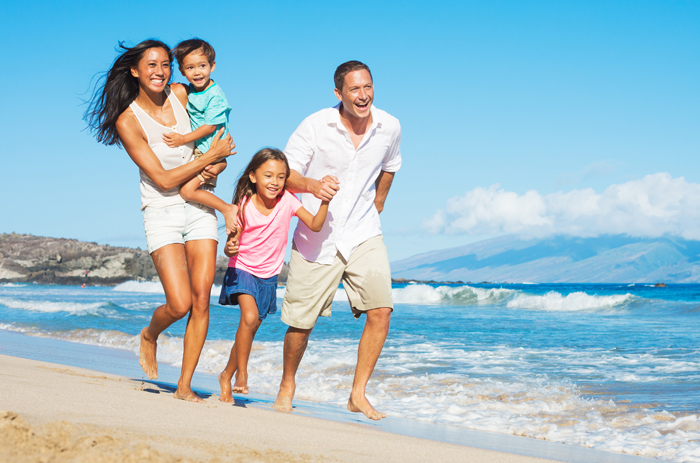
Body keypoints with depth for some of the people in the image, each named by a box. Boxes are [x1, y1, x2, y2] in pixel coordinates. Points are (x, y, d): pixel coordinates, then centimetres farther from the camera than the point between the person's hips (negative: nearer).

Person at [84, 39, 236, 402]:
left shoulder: (181, 94, 1)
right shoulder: (128, 121, -12)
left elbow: (216, 139, 13)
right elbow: (163, 179, -15)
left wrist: (216, 165, -9)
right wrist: (212, 155, -13)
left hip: (199, 208, 4)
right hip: (162, 212, -4)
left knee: (201, 299, -4)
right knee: (180, 304, -14)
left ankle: (185, 386, 6)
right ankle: (149, 336, 23)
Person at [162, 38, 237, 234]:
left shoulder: (215, 96, -18)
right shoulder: (189, 91, 6)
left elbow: (209, 127, -18)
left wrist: (183, 139, -19)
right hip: (195, 150, 9)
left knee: (187, 190, -17)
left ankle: (228, 209, -7)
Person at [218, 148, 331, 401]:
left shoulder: (287, 200, -11)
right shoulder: (244, 205, -15)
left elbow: (315, 225, -19)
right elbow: (231, 246, -12)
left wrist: (325, 201, -35)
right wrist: (230, 248, -35)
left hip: (268, 276, 3)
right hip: (242, 269, -3)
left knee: (251, 328, 10)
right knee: (249, 317, -26)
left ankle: (227, 376, 29)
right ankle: (241, 373, -10)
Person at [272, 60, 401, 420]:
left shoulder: (389, 128, -3)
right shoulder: (315, 127, -13)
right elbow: (285, 174, -12)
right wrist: (312, 185, -33)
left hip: (363, 235, 2)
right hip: (316, 236, -2)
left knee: (380, 311, -15)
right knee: (300, 322, 4)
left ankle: (358, 394, -3)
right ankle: (287, 384, 31)